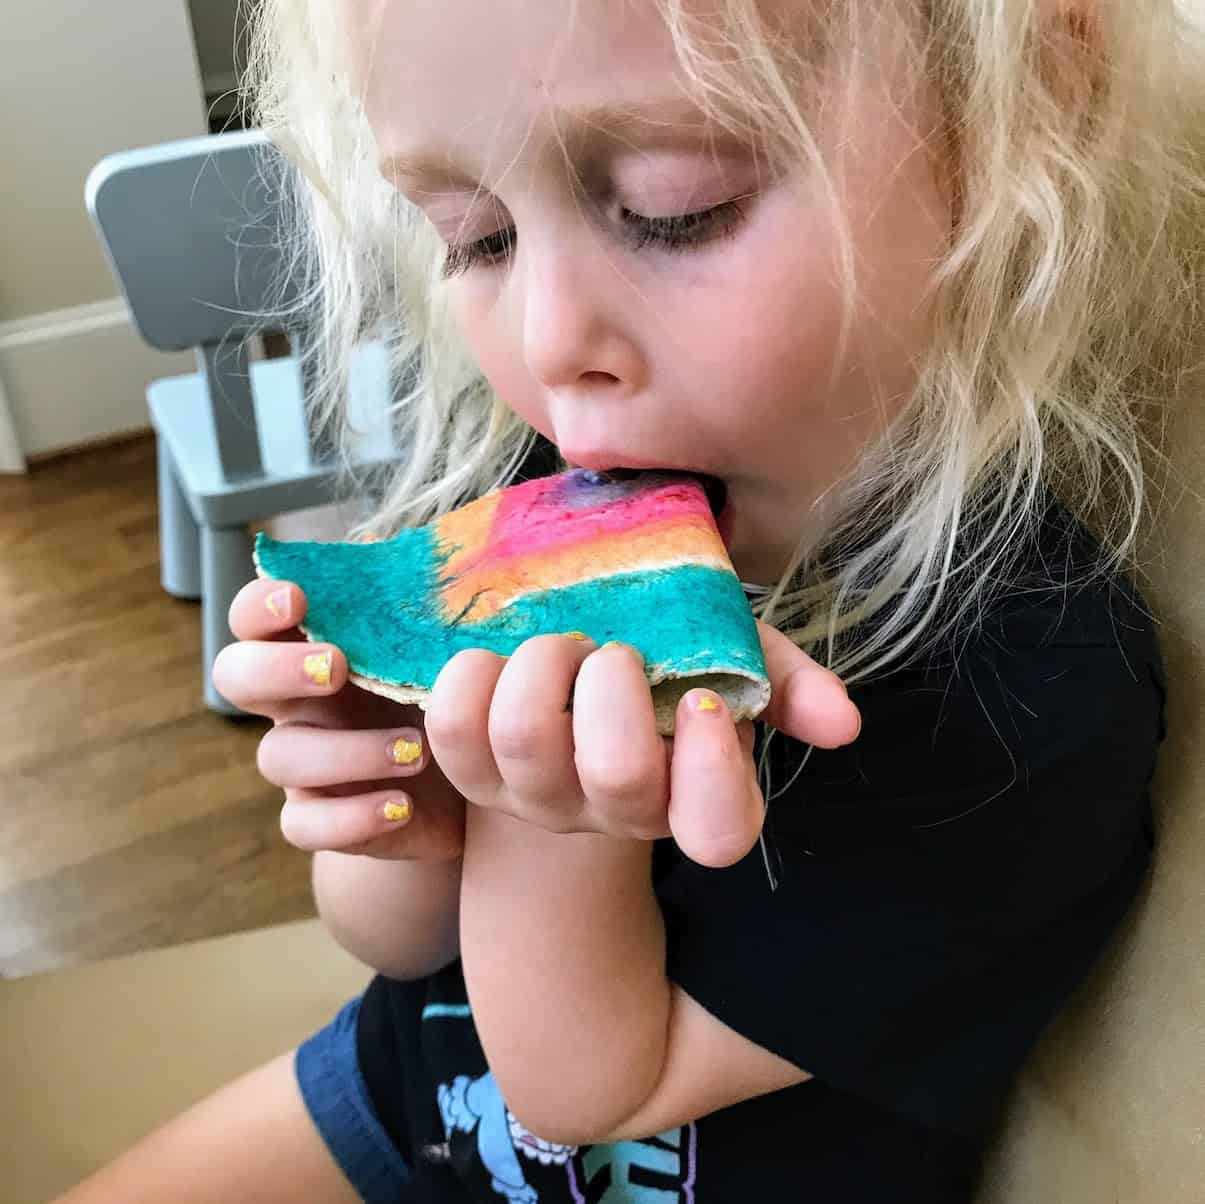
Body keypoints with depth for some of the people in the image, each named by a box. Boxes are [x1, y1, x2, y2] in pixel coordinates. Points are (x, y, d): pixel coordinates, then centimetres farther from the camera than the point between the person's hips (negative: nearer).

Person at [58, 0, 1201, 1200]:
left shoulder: (1028, 685, -31)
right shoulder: (516, 481, -17)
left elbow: (588, 1083, -20)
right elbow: (399, 943, -4)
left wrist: (548, 823, -37)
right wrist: (409, 832, -25)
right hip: (422, 1065, 4)